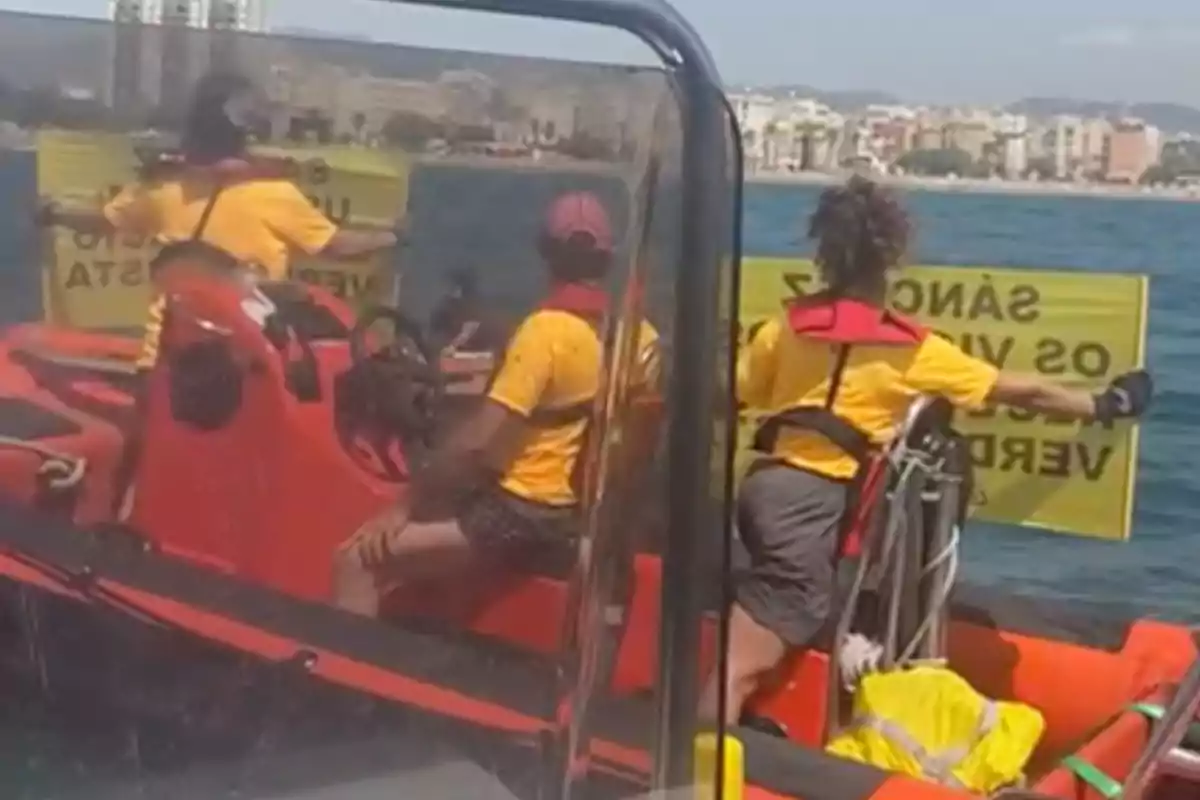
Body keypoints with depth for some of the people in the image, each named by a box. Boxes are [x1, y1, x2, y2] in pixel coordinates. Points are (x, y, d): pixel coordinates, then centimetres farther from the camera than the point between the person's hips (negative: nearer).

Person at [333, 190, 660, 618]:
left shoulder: (546, 330, -19)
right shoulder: (637, 335, 2)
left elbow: (475, 444, -23)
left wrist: (406, 506, -13)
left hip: (522, 512, -9)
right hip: (582, 511, 9)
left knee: (359, 560, -13)